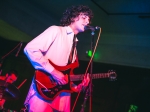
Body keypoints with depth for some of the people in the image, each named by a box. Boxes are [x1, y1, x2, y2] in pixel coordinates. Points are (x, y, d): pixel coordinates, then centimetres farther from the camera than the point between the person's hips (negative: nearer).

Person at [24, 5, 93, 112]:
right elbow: (30, 49, -12)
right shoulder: (56, 30, 1)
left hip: (62, 95, 7)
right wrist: (53, 71, -16)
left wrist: (80, 86, 4)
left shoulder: (74, 46, 24)